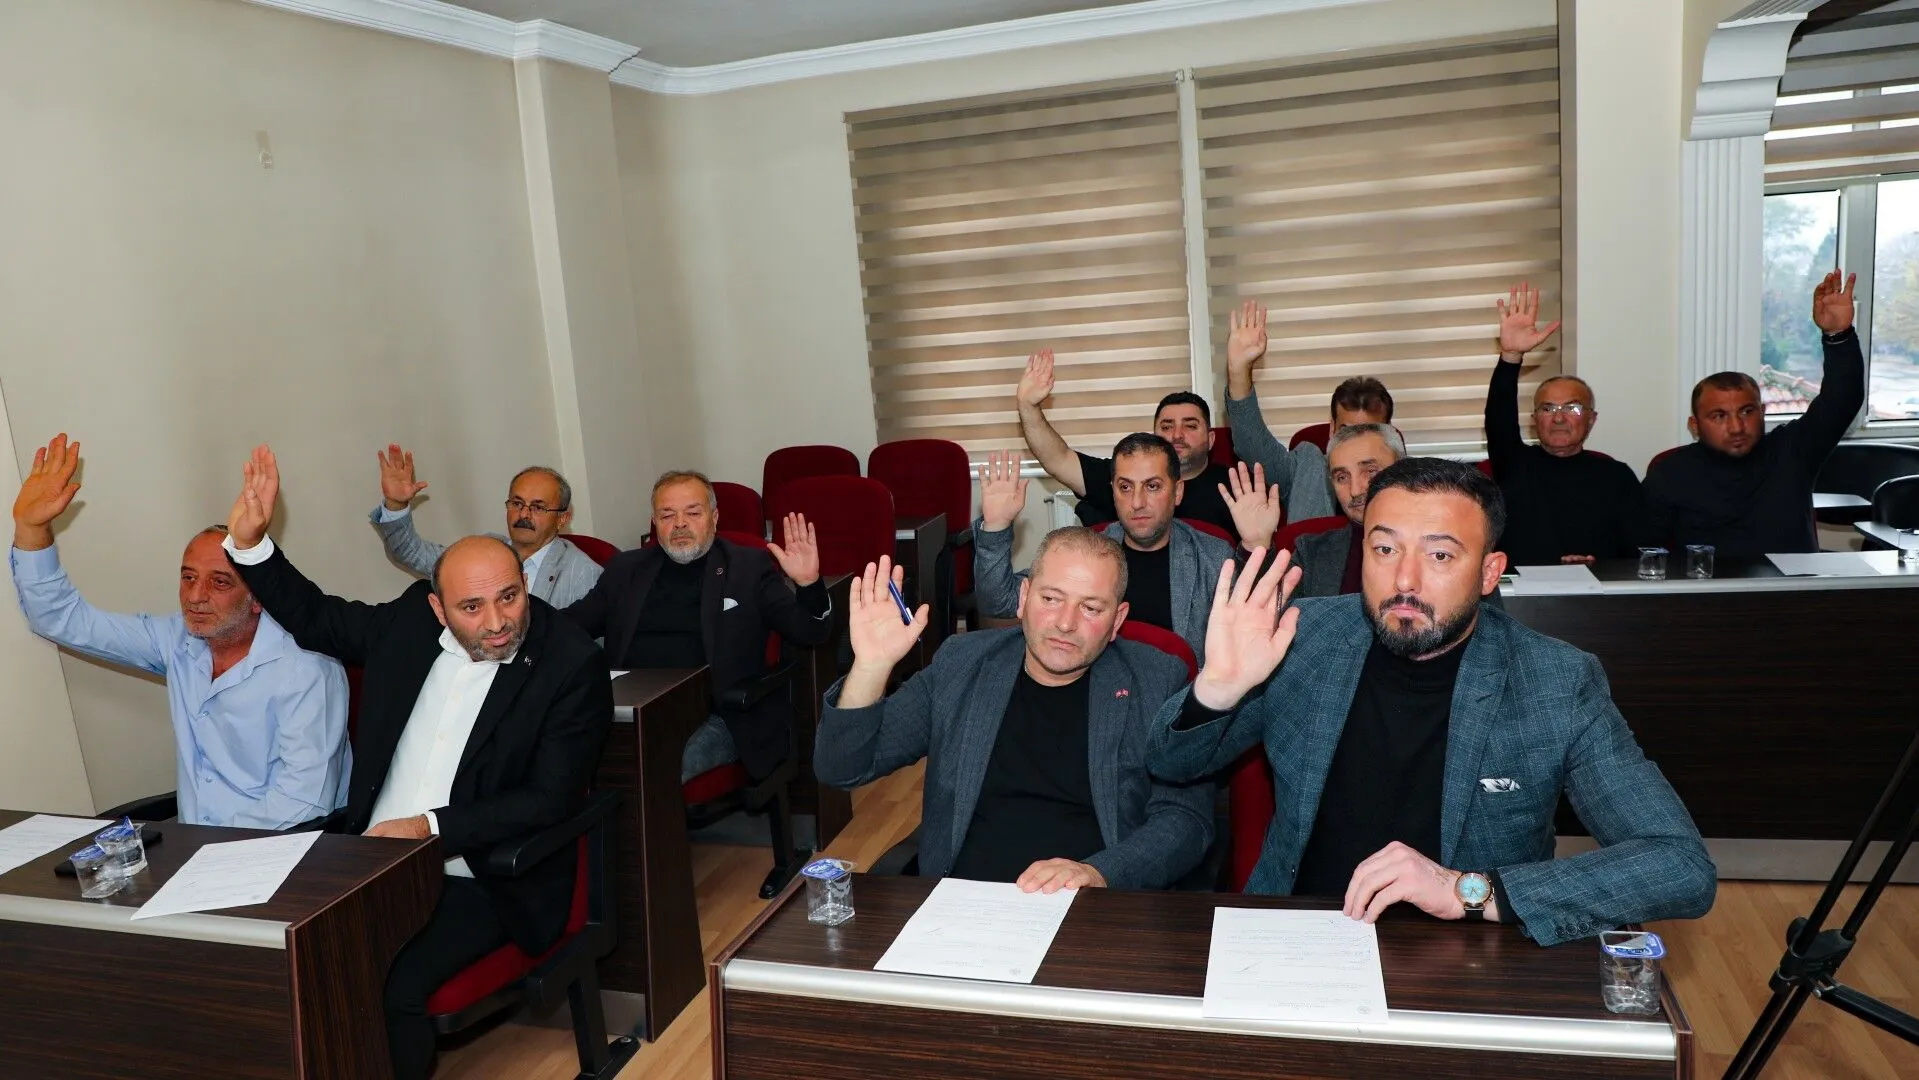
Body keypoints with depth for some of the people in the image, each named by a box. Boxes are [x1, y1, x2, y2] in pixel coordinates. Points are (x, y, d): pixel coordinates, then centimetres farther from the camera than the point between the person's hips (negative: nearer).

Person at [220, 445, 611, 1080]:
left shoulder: (573, 665, -13)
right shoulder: (412, 620, 3)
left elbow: (550, 799, -14)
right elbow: (314, 618, 18)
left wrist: (430, 828, -20)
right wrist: (249, 541, 6)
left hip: (480, 882, -5)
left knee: (387, 988, -27)